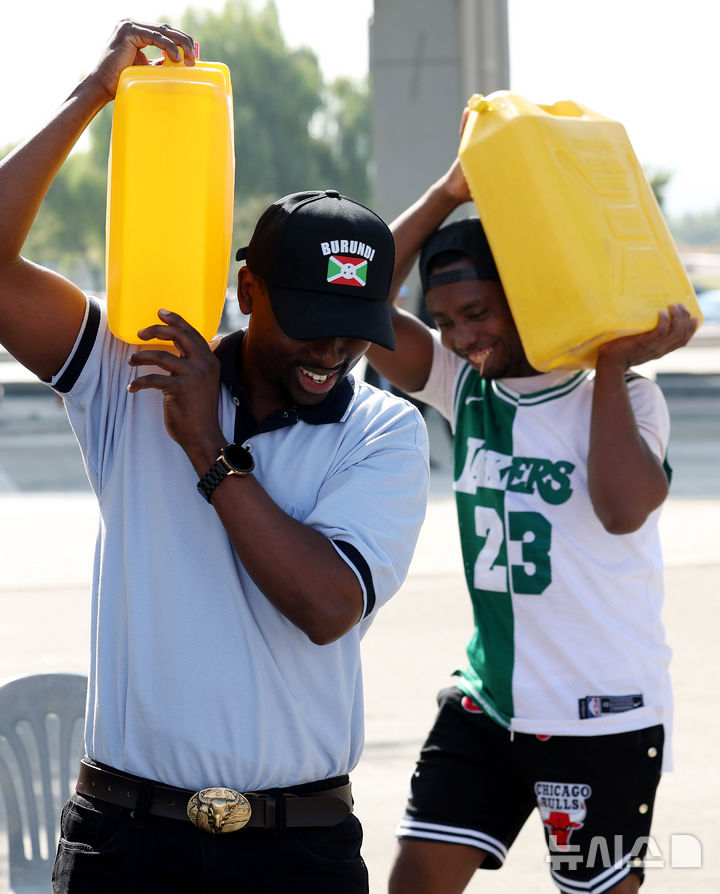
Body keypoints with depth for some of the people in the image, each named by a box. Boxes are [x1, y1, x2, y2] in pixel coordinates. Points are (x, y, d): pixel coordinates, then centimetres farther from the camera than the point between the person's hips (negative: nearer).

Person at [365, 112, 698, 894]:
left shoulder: (620, 396, -10)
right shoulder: (463, 386, 3)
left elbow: (624, 508, -29)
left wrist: (614, 366, -21)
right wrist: (447, 195, -12)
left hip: (605, 718, -5)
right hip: (489, 703, 5)